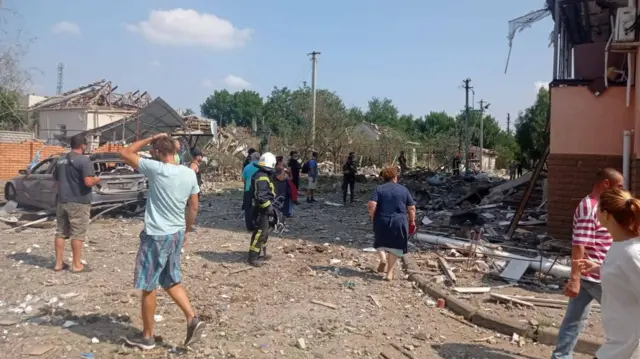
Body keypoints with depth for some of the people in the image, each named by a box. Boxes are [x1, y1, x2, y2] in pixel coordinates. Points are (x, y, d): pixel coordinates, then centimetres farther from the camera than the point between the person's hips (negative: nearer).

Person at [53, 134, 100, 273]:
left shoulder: (61, 160, 11)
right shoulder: (84, 160, -14)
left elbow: (57, 182, 19)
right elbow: (88, 182, -22)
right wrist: (97, 179, -2)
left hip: (62, 201, 7)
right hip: (79, 202, -7)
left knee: (61, 232, 12)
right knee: (77, 234, -1)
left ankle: (58, 263, 18)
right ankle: (77, 265, 5)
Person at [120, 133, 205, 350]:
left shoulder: (156, 169, -17)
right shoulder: (190, 174, 2)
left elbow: (125, 154, -6)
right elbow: (194, 207, 9)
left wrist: (150, 139, -1)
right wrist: (186, 231, 19)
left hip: (156, 236, -7)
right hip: (176, 234, 7)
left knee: (148, 288, 8)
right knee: (171, 282, 21)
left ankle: (147, 337, 21)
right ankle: (192, 319, 11)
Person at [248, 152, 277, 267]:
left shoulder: (263, 175, 14)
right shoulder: (262, 177, -20)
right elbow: (260, 196, -26)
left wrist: (269, 205, 22)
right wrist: (268, 206, -21)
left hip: (264, 209, 11)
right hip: (262, 209, -11)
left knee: (264, 232, 19)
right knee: (260, 233, -8)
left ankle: (261, 253, 31)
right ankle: (253, 258, -4)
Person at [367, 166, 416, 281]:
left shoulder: (379, 189, -1)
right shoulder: (403, 189, 4)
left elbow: (372, 205, -13)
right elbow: (412, 208, 3)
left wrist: (372, 217, 2)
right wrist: (412, 222, 15)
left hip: (382, 221, 0)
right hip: (399, 222, 1)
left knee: (380, 242, 22)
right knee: (394, 246, 11)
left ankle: (383, 259, -5)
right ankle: (389, 273, 8)